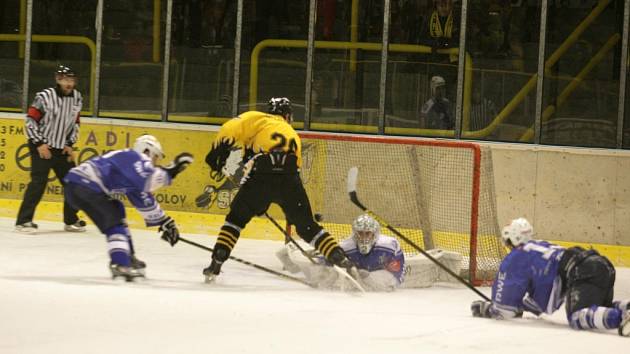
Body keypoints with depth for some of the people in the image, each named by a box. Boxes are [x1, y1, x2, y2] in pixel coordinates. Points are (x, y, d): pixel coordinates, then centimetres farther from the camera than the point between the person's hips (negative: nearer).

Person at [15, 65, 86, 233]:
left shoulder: (77, 98, 3)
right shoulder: (44, 97, -15)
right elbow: (31, 120, -11)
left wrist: (69, 144, 5)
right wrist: (40, 144, -15)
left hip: (62, 149, 6)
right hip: (41, 148, -6)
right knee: (39, 182, -16)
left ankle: (71, 220, 22)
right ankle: (23, 221, -15)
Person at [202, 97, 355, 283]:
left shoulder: (257, 118, 21)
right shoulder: (293, 135, 34)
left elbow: (231, 129, 2)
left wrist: (217, 151, 10)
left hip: (260, 177, -2)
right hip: (289, 181, 2)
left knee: (236, 218, 18)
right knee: (307, 226, 15)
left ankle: (216, 264, 8)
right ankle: (343, 262, 6)